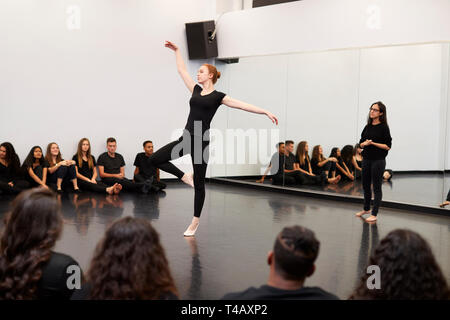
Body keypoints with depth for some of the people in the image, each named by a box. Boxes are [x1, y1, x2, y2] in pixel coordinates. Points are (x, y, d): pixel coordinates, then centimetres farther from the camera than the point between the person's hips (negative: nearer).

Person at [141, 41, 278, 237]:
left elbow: (244, 105, -5)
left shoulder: (218, 96, -1)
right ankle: (185, 177, 11)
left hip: (201, 141, -6)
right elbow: (182, 71, 23)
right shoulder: (196, 90, 14)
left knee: (199, 183, 2)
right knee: (154, 159, -3)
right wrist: (176, 51, 24)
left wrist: (265, 112, -12)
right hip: (186, 138, 6)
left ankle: (195, 222, 13)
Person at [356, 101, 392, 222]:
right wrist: (365, 143, -10)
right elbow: (361, 143, 12)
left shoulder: (383, 127, -9)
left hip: (378, 160, -6)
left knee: (376, 187, -1)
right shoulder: (368, 126, 9)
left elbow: (388, 146, -11)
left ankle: (374, 214, 4)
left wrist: (373, 143, -19)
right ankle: (366, 208, 35)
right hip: (366, 159, 6)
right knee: (366, 185, 17)